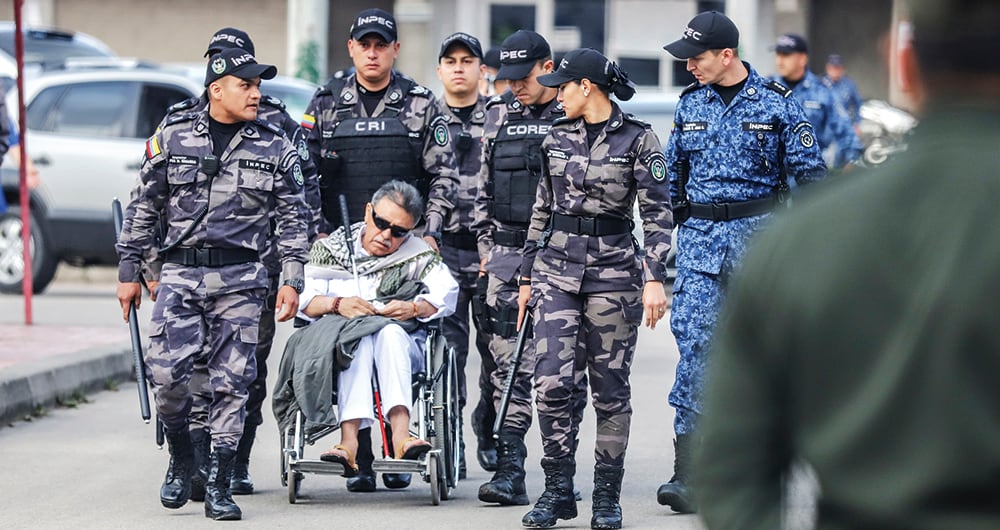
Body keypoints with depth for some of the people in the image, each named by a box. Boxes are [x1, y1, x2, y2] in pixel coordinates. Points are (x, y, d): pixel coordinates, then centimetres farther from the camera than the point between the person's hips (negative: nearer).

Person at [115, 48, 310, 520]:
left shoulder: (275, 148, 7)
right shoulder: (173, 138, 5)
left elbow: (293, 219, 10)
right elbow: (142, 209, 10)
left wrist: (292, 281, 2)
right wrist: (129, 272, 8)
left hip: (240, 279, 0)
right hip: (180, 274, 0)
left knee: (232, 382, -3)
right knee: (166, 372, -11)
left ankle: (219, 486, 5)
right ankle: (181, 458, 14)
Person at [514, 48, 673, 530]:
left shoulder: (637, 139, -4)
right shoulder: (557, 137, 9)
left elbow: (658, 214, -7)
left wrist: (655, 279, -15)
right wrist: (527, 276, 15)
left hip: (614, 273, -3)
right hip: (558, 271, 3)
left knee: (610, 388, 3)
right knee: (552, 383, -7)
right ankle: (558, 490, 2)